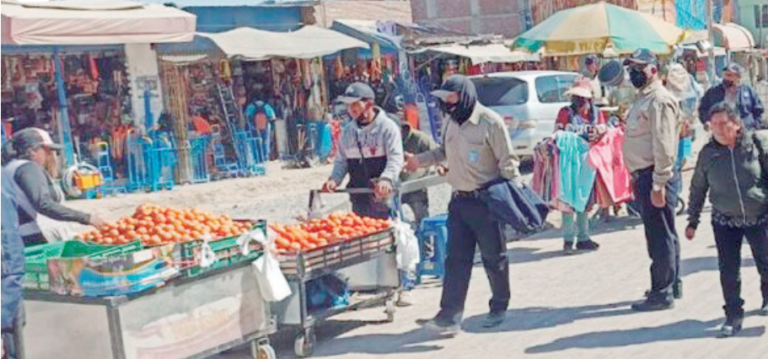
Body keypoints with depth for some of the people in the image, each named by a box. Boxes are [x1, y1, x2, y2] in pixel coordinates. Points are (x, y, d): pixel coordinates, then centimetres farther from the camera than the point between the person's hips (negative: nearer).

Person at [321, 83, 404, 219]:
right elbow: (341, 161, 17)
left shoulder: (388, 127, -6)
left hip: (382, 195, -5)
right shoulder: (348, 131, 12)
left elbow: (395, 158, -15)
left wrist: (386, 179, -32)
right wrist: (334, 179, -2)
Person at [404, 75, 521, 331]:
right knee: (456, 259, 1)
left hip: (486, 200, -6)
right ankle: (450, 315, 0)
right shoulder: (449, 122, 8)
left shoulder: (490, 122, -12)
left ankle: (499, 308, 26)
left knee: (494, 258, 8)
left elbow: (507, 161, -10)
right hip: (459, 200, 6)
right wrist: (419, 160, 15)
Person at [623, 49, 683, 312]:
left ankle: (662, 294, 2)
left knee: (660, 236, -4)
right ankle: (672, 285, 28)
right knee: (662, 235, 17)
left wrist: (658, 184, -23)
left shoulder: (659, 100, -14)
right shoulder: (642, 99, 18)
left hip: (654, 177, -10)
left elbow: (664, 146, -21)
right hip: (643, 177, 10)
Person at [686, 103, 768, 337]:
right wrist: (692, 221, 9)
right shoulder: (708, 153, -3)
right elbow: (698, 189, 7)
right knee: (728, 270, -3)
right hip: (725, 221, 1)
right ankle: (734, 316, 10)